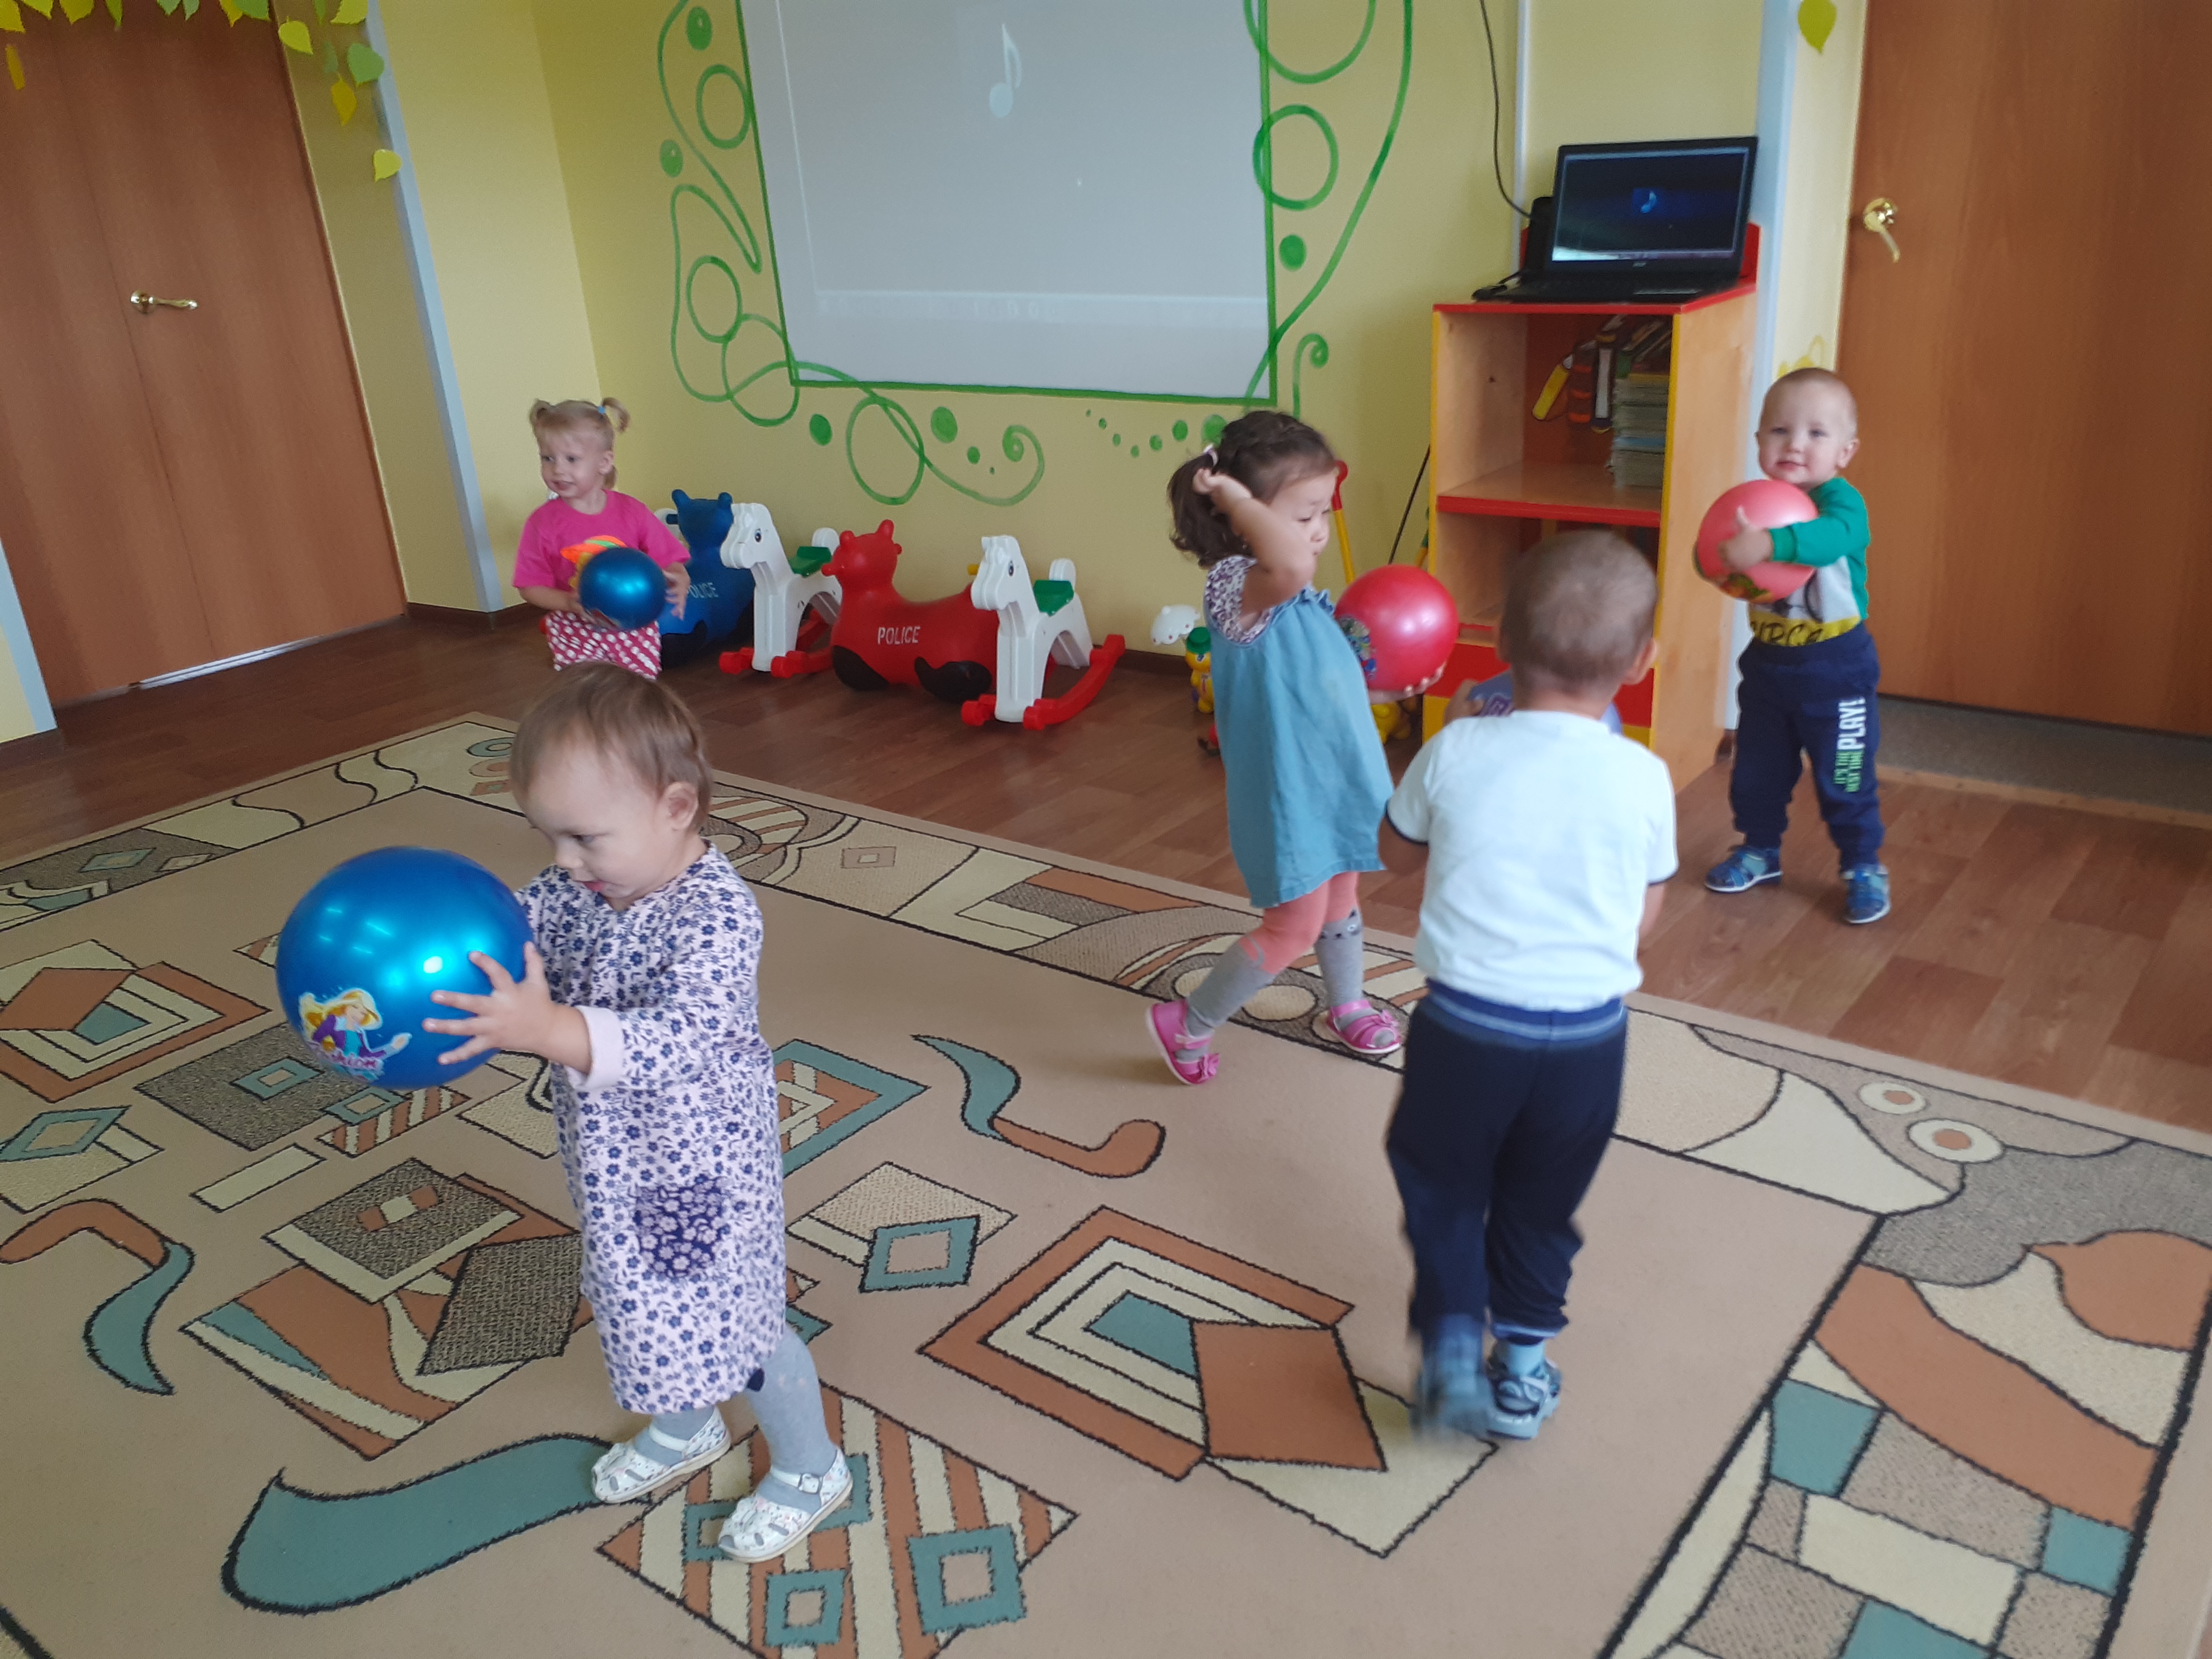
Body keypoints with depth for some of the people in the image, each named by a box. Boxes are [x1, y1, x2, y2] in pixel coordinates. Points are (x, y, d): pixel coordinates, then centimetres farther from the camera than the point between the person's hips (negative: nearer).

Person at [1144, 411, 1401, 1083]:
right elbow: (1289, 566, -50)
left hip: (1330, 781, 9)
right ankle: (1187, 1024, 19)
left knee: (1340, 899, 26)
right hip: (1288, 793, -9)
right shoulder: (1237, 585, -25)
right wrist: (1238, 499, -37)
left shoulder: (1291, 593, 5)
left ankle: (1347, 1007, 51)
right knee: (1293, 929, 1)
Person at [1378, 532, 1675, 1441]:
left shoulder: (1457, 752, -11)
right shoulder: (1644, 778, -9)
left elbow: (1399, 852, 8)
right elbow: (1643, 917, 5)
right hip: (1589, 1034, 2)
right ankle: (1522, 1364, 34)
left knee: (1441, 1185, 22)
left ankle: (1451, 1350, 17)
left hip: (1465, 1023, -1)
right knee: (1540, 1202, 23)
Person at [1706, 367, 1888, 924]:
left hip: (1835, 671, -5)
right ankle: (1759, 851, 37)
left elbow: (1831, 537, -42)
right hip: (1767, 663, 6)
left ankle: (1864, 867, 22)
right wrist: (1722, 557, -25)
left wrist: (1766, 545, -58)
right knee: (1755, 771, 17)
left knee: (1844, 781, 4)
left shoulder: (1842, 501, -19)